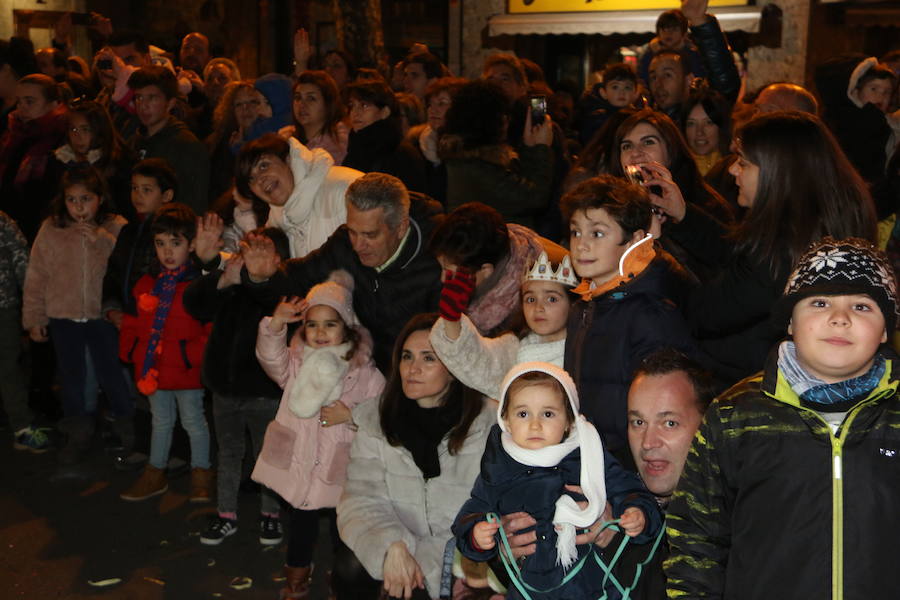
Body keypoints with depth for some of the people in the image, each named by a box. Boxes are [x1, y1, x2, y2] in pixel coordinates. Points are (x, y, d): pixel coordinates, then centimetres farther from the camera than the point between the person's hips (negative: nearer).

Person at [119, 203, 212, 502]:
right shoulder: (147, 283, 5)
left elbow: (213, 331, -16)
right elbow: (131, 324, 12)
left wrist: (187, 355, -20)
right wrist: (132, 351, 0)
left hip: (187, 371, -6)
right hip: (152, 369, 6)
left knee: (193, 421, 9)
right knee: (160, 421, 20)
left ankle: (201, 473, 25)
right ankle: (155, 473, 33)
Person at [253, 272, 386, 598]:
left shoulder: (366, 373, -8)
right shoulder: (296, 362, 0)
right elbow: (271, 357, -20)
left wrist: (352, 416, -20)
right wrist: (276, 324, -35)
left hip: (341, 472, -2)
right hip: (298, 465, 2)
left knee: (342, 531, 12)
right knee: (301, 525, 21)